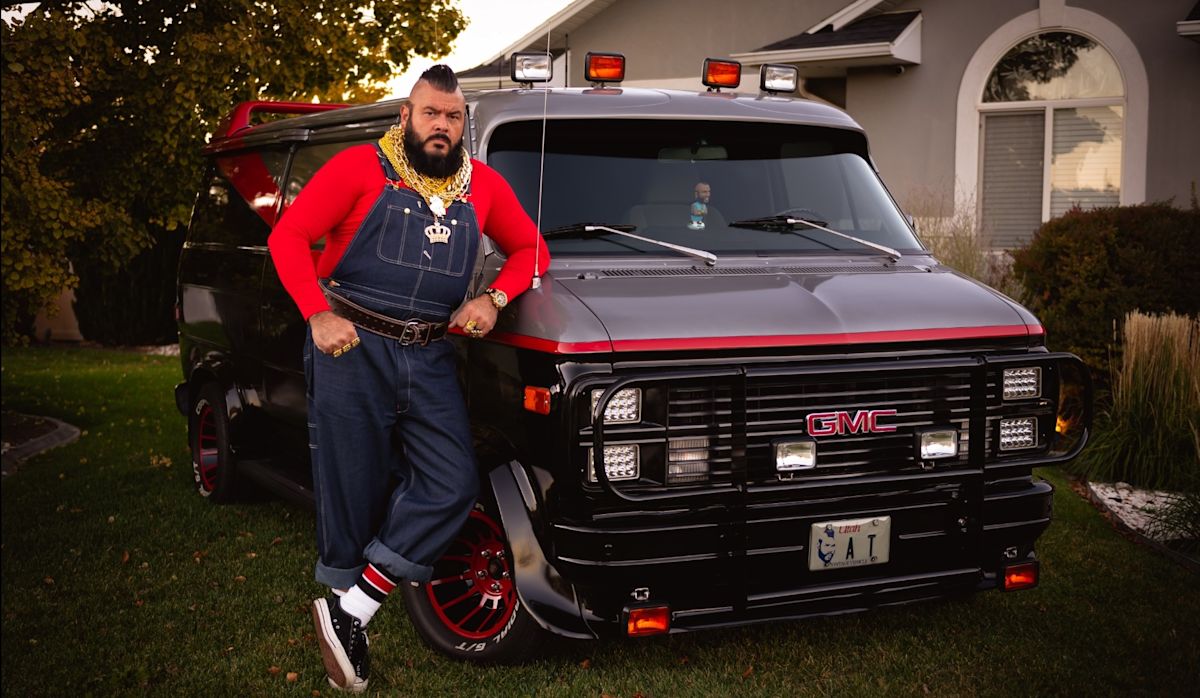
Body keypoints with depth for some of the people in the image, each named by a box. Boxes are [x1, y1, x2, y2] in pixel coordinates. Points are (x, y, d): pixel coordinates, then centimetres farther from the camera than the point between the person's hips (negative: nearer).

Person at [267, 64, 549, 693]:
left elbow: (530, 250, 18)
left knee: (452, 486, -8)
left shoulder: (483, 185, 11)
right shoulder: (360, 168, 0)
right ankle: (343, 604, 19)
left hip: (430, 358, 4)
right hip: (353, 348, -4)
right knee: (353, 492, 0)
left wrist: (493, 299, 0)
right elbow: (288, 237, -3)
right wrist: (318, 315, -14)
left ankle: (350, 610, -1)